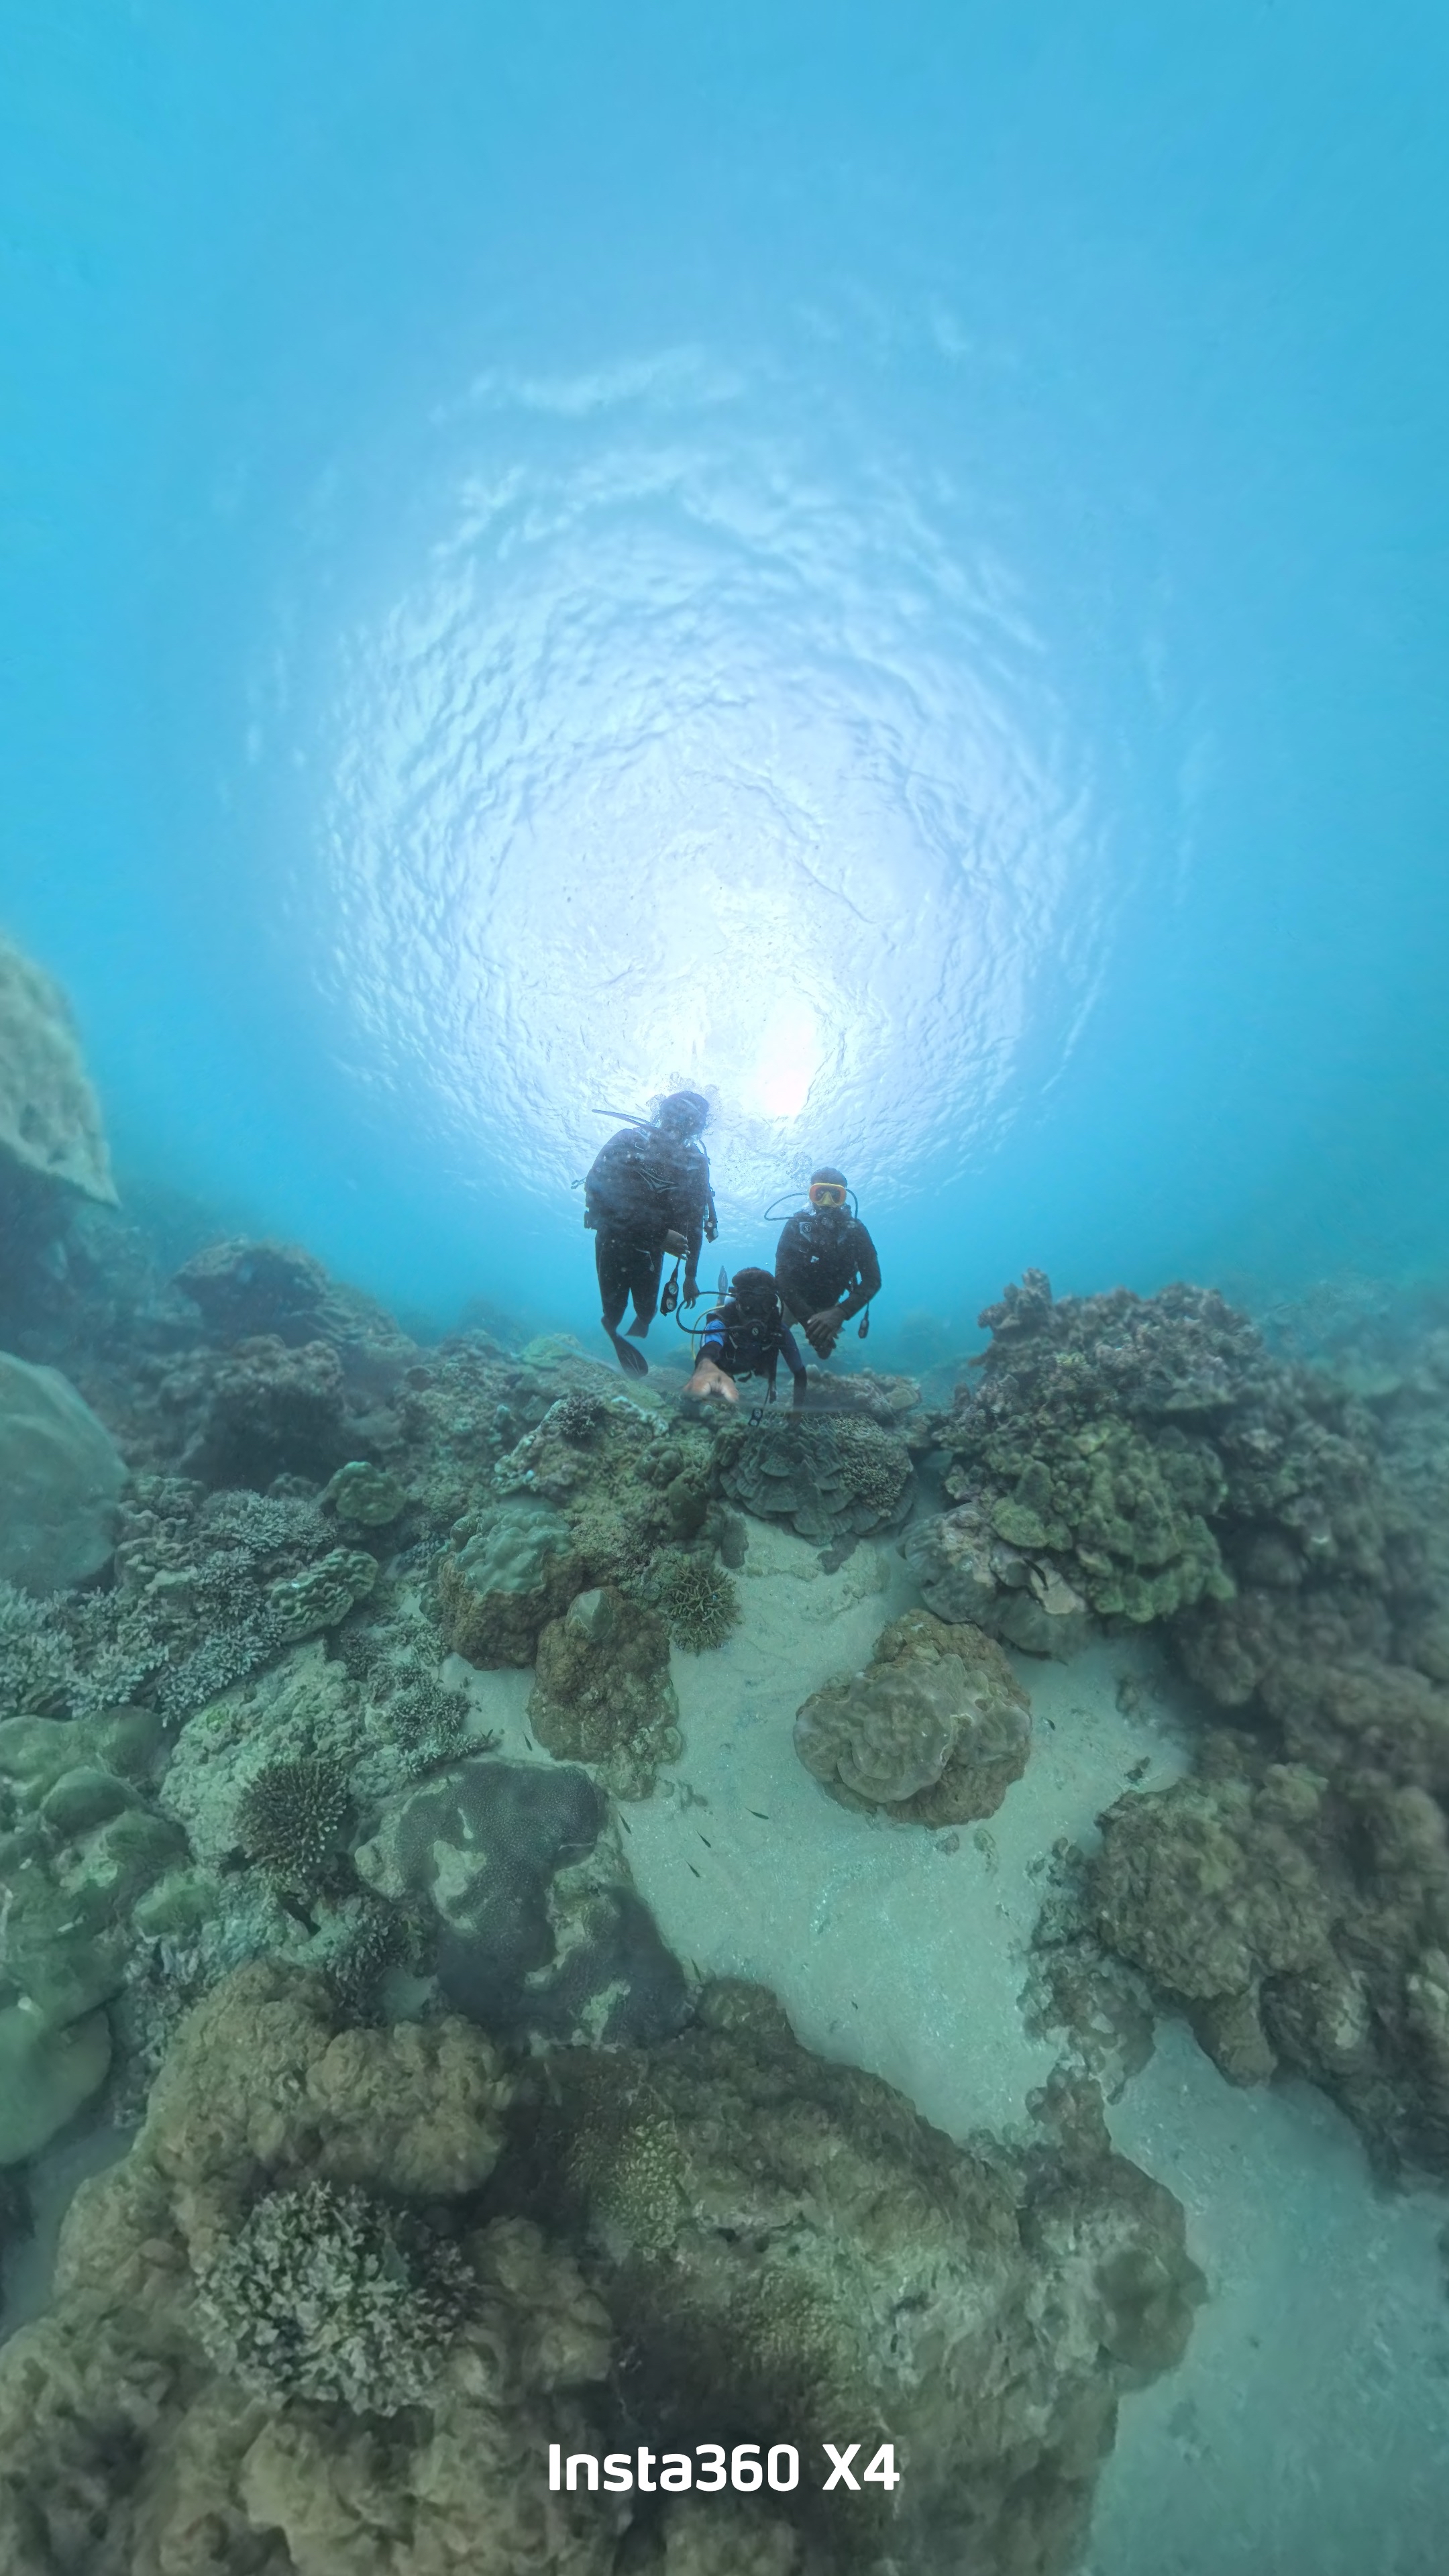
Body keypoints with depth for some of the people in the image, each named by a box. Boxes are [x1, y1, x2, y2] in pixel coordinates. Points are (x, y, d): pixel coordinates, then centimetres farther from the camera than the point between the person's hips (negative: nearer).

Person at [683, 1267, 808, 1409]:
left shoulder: (779, 1329, -39)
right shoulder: (722, 1321, -47)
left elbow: (799, 1373, -29)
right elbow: (709, 1351, -71)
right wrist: (706, 1368, -97)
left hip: (756, 1365, 2)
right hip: (723, 1366, -2)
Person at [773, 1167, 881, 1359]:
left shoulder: (855, 1230, -23)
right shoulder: (796, 1226, -26)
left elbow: (872, 1280, -28)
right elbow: (782, 1276, -33)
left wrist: (839, 1313, -46)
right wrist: (808, 1319, -47)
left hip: (827, 1305, 2)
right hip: (793, 1300, -2)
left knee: (823, 1351, 18)